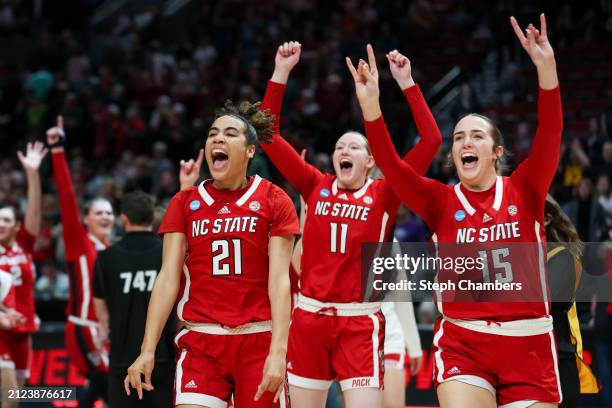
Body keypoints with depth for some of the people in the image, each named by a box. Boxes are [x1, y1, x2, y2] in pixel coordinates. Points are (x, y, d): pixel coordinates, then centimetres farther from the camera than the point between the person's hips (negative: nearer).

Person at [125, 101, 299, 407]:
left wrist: (278, 351, -15)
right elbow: (168, 277, 3)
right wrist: (147, 350, -6)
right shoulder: (184, 203, 8)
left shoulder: (274, 201, 3)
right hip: (200, 342, 1)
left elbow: (279, 280, -4)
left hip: (258, 341, -1)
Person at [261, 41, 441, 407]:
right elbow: (268, 136, 4)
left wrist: (406, 82, -10)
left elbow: (431, 141, -7)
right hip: (310, 317, 3)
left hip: (360, 323, -3)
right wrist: (281, 72, -1)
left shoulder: (383, 195, 1)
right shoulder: (316, 187, 8)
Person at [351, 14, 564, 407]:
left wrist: (546, 68, -24)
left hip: (529, 345, 0)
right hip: (463, 344, 0)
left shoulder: (524, 191, 3)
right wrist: (371, 105, -22)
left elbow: (550, 134, -11)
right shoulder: (441, 201, 5)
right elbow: (390, 164, -8)